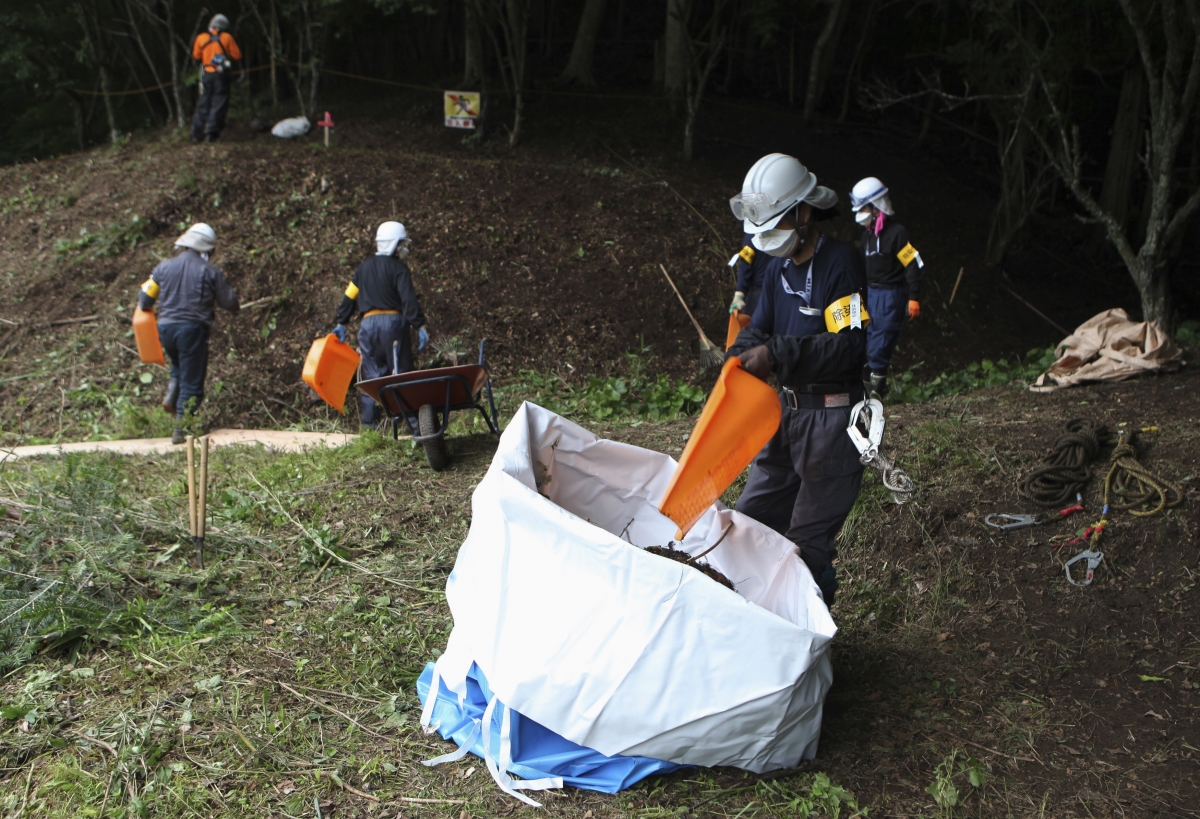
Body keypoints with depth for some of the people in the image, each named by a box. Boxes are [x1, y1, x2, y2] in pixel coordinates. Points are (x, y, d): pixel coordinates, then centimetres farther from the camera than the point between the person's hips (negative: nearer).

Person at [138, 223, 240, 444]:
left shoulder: (164, 267, 4)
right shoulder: (210, 271, -4)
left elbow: (145, 297, 7)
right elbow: (229, 302, 1)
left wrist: (148, 311, 29)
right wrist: (236, 307, 24)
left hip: (166, 328, 4)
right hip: (193, 329, -4)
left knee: (179, 366, 32)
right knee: (191, 382, 4)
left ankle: (171, 394, 7)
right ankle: (180, 430, 2)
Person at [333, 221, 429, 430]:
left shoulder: (363, 268, 16)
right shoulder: (398, 268, -3)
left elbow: (349, 297, 18)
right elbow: (409, 300, -13)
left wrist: (342, 323, 24)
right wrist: (420, 326, -16)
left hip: (368, 324, 5)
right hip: (392, 322, -5)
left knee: (372, 374, 9)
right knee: (401, 372, 0)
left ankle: (369, 421, 6)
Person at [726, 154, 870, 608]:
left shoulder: (841, 263, -16)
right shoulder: (779, 267, 10)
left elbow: (852, 344, -24)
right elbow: (759, 328, 11)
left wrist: (777, 353, -28)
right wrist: (741, 356, -12)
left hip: (832, 415, -8)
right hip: (787, 406, 8)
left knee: (808, 536, -2)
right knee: (754, 513, 15)